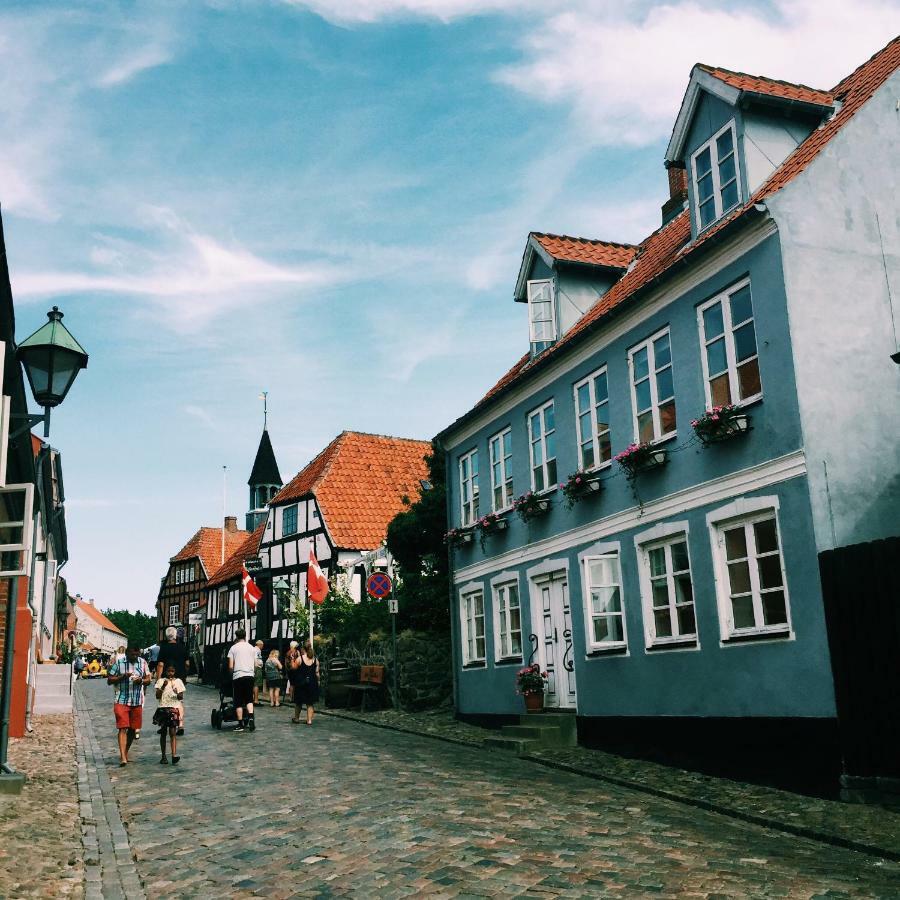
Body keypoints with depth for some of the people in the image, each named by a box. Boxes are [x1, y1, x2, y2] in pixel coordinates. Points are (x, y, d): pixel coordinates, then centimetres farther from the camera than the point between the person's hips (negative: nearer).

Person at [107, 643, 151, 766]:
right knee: (123, 728, -11)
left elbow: (148, 679, 9)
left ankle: (125, 752, 27)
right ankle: (123, 757, -16)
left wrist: (141, 680, -14)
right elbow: (109, 680, -1)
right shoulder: (119, 663, -3)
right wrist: (122, 677, -17)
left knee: (133, 729, 10)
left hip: (137, 701, 3)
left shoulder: (143, 662, 6)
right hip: (122, 701, -3)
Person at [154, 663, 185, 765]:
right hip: (162, 708, 1)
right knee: (163, 733, 7)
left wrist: (178, 694, -19)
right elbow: (157, 696, -3)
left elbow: (181, 697, 3)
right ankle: (163, 756, 14)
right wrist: (163, 686, -15)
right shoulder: (161, 681, 5)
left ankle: (174, 756, -15)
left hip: (174, 709, -1)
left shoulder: (178, 681, 6)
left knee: (172, 733, -8)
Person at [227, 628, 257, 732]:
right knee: (249, 699, 13)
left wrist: (231, 674, 15)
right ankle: (251, 717, -11)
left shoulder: (233, 648, 1)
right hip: (250, 676, 3)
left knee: (238, 701, 5)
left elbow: (230, 666, -2)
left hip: (238, 676, -3)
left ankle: (241, 724, 6)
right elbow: (255, 665, 9)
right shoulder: (252, 648, 10)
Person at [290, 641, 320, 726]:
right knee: (310, 703, 8)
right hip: (312, 683, 2)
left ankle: (296, 718, 27)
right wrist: (317, 682, 12)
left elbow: (294, 668, 0)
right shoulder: (315, 659, -2)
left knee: (299, 702, 15)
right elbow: (317, 672, 1)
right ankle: (309, 720, 4)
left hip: (301, 683, -2)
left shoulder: (299, 658, -10)